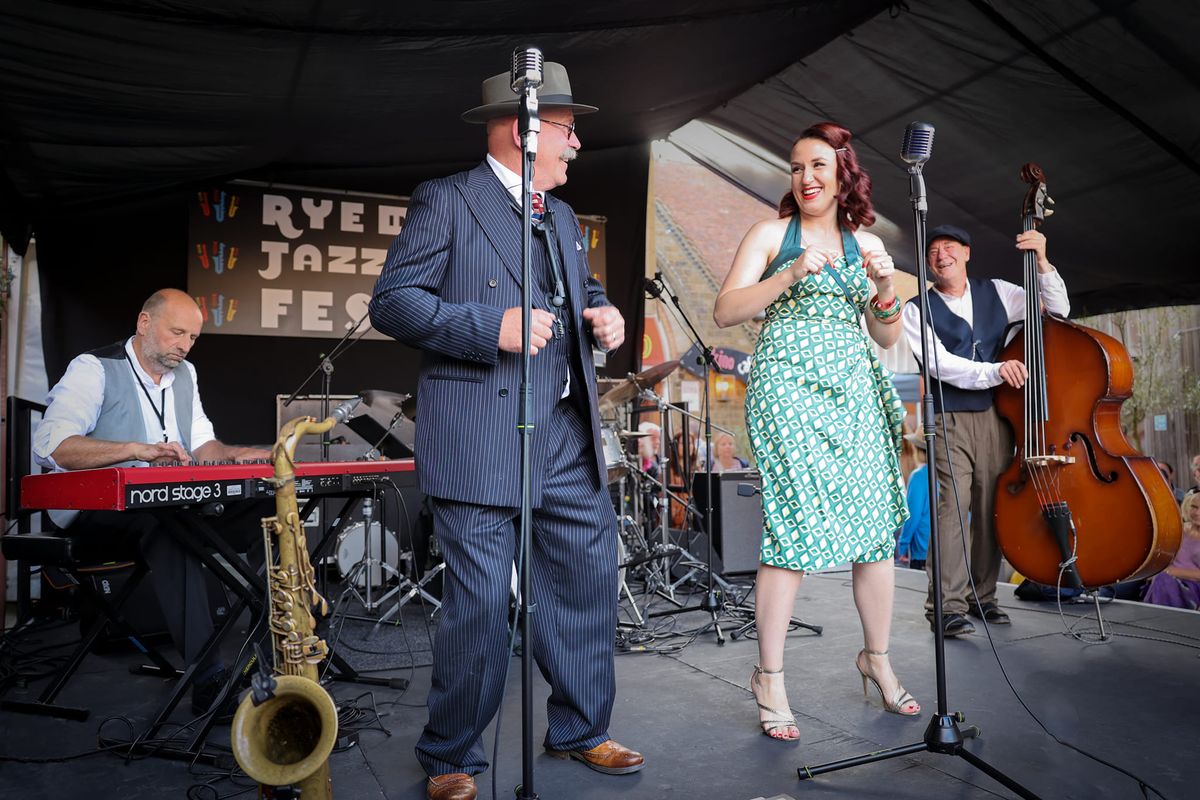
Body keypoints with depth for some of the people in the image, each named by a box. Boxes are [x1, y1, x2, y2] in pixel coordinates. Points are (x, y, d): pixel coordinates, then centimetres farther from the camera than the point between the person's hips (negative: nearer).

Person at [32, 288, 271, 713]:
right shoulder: (94, 368, -6)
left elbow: (201, 445, 15)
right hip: (94, 507, -6)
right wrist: (137, 449, -33)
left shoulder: (184, 374, 16)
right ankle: (207, 675, -40)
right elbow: (50, 444, -21)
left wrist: (235, 454, -7)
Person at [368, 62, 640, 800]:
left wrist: (602, 314, 7)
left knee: (589, 579, 11)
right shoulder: (446, 200, -3)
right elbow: (392, 301, -9)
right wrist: (491, 325, -21)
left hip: (567, 434, 8)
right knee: (481, 605, -2)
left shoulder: (563, 217, 20)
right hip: (481, 439, -7)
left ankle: (581, 731, 31)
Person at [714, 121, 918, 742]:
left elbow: (887, 338, 16)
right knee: (795, 527, -10)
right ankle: (769, 677, 2)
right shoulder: (772, 233, 5)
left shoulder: (866, 243, 16)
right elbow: (725, 312, -6)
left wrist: (886, 288, -2)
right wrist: (791, 274, -15)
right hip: (787, 384, -4)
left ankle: (876, 657, 24)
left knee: (877, 525, 4)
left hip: (854, 389, 5)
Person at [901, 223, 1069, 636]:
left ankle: (982, 596, 16)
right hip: (950, 420, -3)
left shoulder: (997, 292, 13)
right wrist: (995, 370, -21)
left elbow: (1058, 309, 13)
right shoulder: (918, 310, 2)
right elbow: (939, 364, -10)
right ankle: (948, 604, -12)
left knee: (991, 508, 5)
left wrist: (1042, 261, 1)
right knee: (953, 505, -14)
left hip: (998, 417, 4)